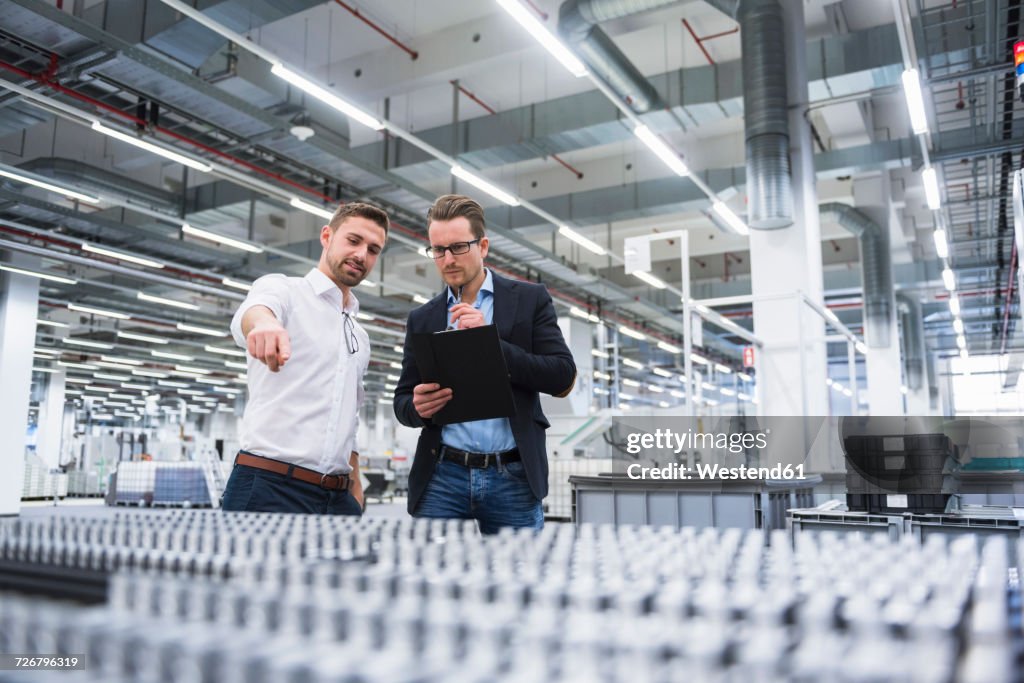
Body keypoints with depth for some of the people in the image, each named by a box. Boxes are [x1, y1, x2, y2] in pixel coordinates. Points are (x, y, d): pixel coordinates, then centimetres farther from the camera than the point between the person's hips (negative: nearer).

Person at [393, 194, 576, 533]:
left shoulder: (530, 299, 4)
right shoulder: (422, 319, 11)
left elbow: (563, 377, -4)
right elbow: (402, 401, 13)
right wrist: (417, 407, -12)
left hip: (513, 478, -1)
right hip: (442, 477, 2)